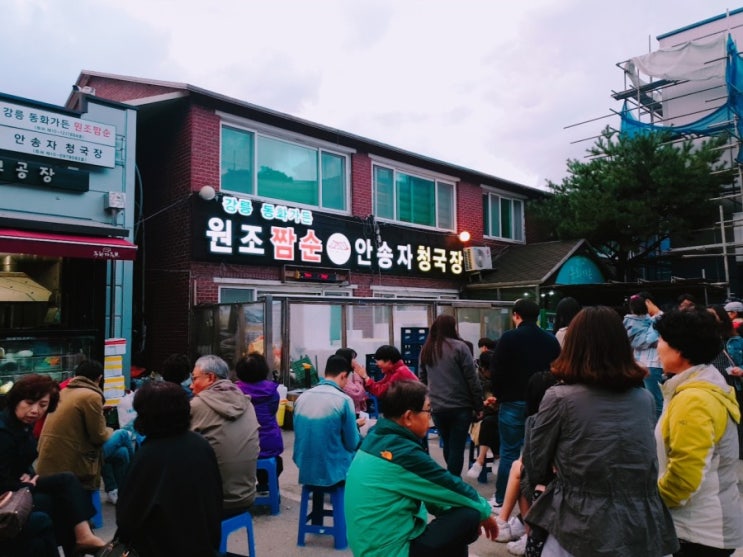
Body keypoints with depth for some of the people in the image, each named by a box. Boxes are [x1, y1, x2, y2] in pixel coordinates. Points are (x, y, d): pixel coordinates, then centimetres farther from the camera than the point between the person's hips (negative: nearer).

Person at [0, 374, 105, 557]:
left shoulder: (24, 424, 2)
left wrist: (28, 475, -5)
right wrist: (31, 485, -9)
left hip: (19, 486, 9)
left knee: (67, 480, -7)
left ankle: (83, 536, -14)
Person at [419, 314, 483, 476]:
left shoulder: (426, 350, 7)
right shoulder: (459, 347, -8)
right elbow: (472, 379, -8)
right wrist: (478, 406, -1)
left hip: (436, 408, 5)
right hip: (460, 406, -5)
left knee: (447, 445, 21)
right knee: (457, 447, 4)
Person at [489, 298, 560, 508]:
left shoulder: (509, 337, -11)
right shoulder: (551, 340, 3)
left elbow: (496, 371, -10)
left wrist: (498, 395, 5)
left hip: (514, 403, -4)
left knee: (509, 451, 5)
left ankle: (501, 499, 14)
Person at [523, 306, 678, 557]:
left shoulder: (559, 398, -13)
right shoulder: (646, 399, 2)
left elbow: (534, 470, -5)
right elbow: (644, 469, 15)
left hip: (582, 532, -5)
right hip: (643, 530, 5)